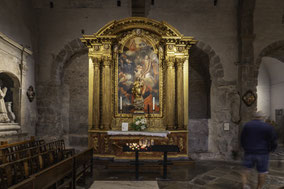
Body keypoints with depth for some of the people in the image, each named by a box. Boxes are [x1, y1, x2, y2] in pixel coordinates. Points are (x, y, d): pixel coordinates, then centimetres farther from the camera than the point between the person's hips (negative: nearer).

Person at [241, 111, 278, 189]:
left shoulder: (247, 125, 1)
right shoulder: (268, 127, -7)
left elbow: (242, 139, 7)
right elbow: (274, 142, -5)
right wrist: (270, 150, 14)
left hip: (249, 152, 3)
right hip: (262, 153, -2)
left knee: (247, 169, 13)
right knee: (262, 172, 10)